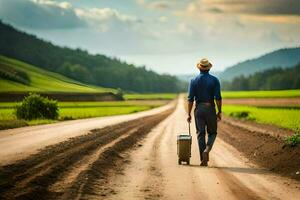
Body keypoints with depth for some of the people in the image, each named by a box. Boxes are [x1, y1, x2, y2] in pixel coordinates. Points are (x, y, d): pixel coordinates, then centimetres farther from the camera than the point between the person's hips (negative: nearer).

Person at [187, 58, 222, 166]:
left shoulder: (194, 81, 1)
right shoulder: (214, 80, -2)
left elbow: (190, 99, -1)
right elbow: (218, 98, -8)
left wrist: (189, 114, 4)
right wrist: (219, 112, 1)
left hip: (199, 109, 1)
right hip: (210, 109, -1)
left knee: (200, 134, 6)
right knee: (212, 132, 13)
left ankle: (203, 160, 4)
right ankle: (207, 149, -14)